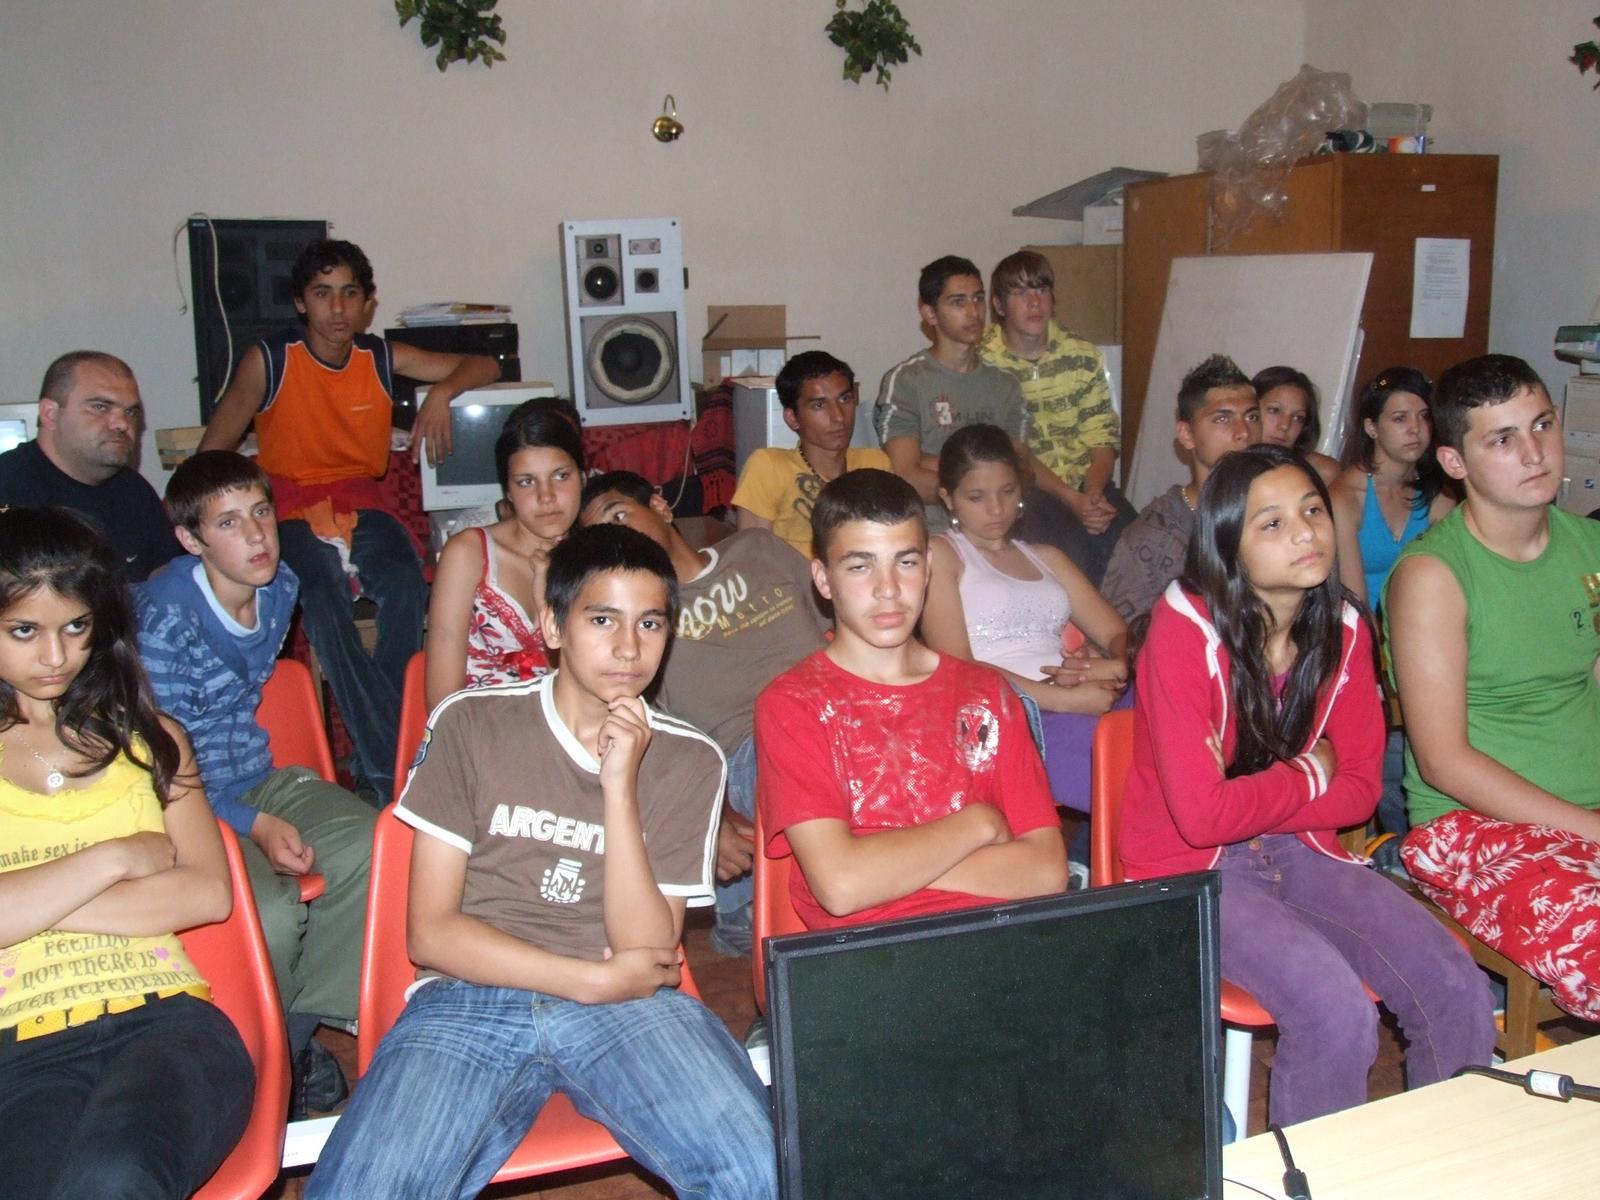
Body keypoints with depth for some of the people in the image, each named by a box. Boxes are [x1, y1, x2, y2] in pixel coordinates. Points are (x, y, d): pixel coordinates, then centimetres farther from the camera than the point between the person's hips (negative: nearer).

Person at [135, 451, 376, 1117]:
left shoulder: (281, 587, 1)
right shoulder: (165, 621, -21)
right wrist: (256, 825, -23)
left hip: (260, 777, 7)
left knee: (372, 850, -21)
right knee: (272, 912, -30)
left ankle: (299, 1025, -4)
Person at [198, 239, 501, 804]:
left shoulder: (384, 358, 7)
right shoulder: (268, 362, -1)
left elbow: (484, 366, 12)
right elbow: (211, 455, 2)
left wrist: (441, 394, -9)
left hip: (361, 504, 3)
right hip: (290, 509, -2)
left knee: (407, 583, -32)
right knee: (324, 597, -35)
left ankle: (379, 753, -21)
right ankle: (394, 767, -34)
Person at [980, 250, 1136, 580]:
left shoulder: (1084, 357, 10)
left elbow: (1102, 438, 7)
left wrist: (1093, 492, -13)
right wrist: (1071, 499, -17)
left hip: (1089, 489, 4)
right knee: (1073, 550, -29)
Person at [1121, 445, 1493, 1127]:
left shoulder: (1343, 629, 0)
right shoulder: (1186, 630, -19)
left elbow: (1359, 791, 3)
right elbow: (1202, 814, -23)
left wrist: (1258, 804, -13)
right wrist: (1307, 775, -8)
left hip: (1299, 849, 6)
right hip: (1194, 867, -6)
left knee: (1461, 996, -10)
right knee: (1338, 1012, -25)